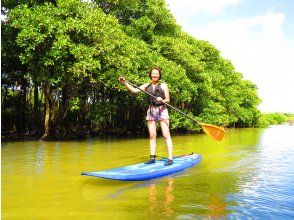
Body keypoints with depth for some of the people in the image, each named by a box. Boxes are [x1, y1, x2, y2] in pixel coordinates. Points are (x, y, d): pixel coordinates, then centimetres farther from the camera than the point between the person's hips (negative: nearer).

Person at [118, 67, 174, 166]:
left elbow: (168, 100, 0)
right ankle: (152, 158, 11)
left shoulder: (163, 85, 3)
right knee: (152, 136, 5)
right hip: (151, 111, 3)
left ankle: (170, 158, -6)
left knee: (166, 135, -7)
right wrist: (124, 83, -9)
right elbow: (134, 90, 2)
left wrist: (162, 100, -22)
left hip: (162, 110, -3)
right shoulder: (147, 86, 10)